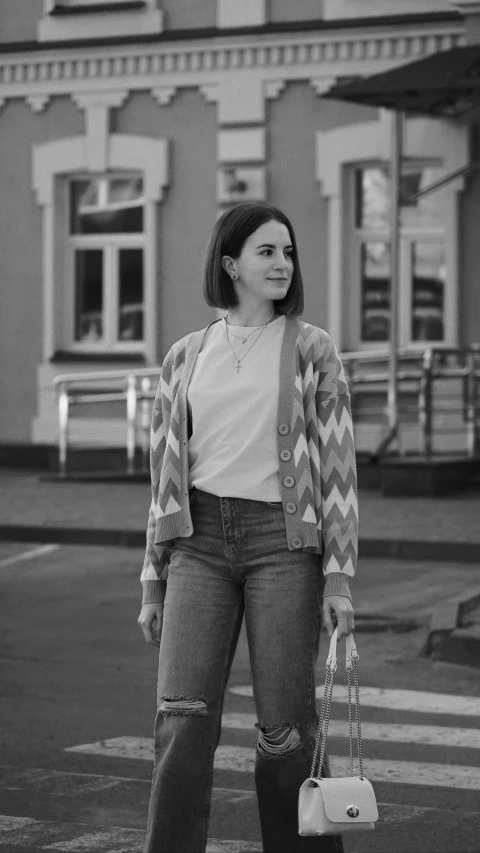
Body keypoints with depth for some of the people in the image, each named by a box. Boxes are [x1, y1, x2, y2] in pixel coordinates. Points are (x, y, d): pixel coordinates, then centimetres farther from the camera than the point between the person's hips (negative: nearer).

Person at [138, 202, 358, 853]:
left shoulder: (311, 348, 3)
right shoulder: (186, 357, 11)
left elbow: (338, 465, 1)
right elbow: (167, 474, 15)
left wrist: (339, 578, -6)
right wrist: (153, 584, 11)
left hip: (282, 542, -2)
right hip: (201, 543, 2)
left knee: (286, 729, -2)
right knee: (183, 719, -10)